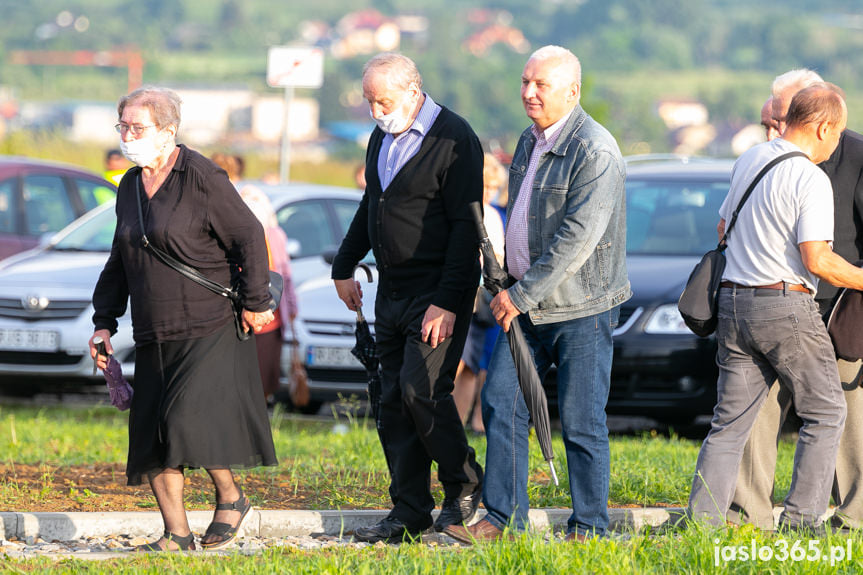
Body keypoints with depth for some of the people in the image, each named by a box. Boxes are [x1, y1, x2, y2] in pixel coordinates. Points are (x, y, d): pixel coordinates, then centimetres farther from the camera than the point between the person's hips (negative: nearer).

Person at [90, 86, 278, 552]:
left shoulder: (202, 177, -10)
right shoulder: (130, 186, 13)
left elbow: (249, 237, -8)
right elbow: (119, 263, 21)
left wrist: (255, 301, -7)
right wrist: (104, 322, 16)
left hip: (211, 330, -7)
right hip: (155, 338, 7)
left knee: (189, 418, -17)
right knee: (151, 435, 1)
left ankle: (230, 498, 6)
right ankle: (176, 534, 6)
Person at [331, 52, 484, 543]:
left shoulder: (454, 140, -12)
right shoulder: (382, 140, 13)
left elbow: (467, 227, -16)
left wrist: (448, 301, -20)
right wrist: (345, 267, 28)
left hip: (440, 293, -8)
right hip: (393, 291, 8)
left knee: (422, 389, -17)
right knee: (395, 402, 4)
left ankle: (464, 485, 3)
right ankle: (409, 514, 8)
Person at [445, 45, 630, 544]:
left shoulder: (594, 152, -18)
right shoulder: (531, 140, 10)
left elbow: (578, 237, -23)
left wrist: (522, 295, -21)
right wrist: (510, 288, 15)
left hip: (579, 308, -8)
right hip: (526, 303, 8)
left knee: (582, 422, -2)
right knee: (502, 404, 2)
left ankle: (590, 529, 7)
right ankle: (503, 520, 6)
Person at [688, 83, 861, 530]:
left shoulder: (749, 160, 11)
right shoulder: (811, 180, -13)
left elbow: (723, 228, 25)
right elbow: (817, 260, -19)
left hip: (734, 303, 7)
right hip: (785, 308, -7)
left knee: (730, 423, 8)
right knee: (824, 412, 6)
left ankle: (702, 521, 0)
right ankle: (801, 519, 0)